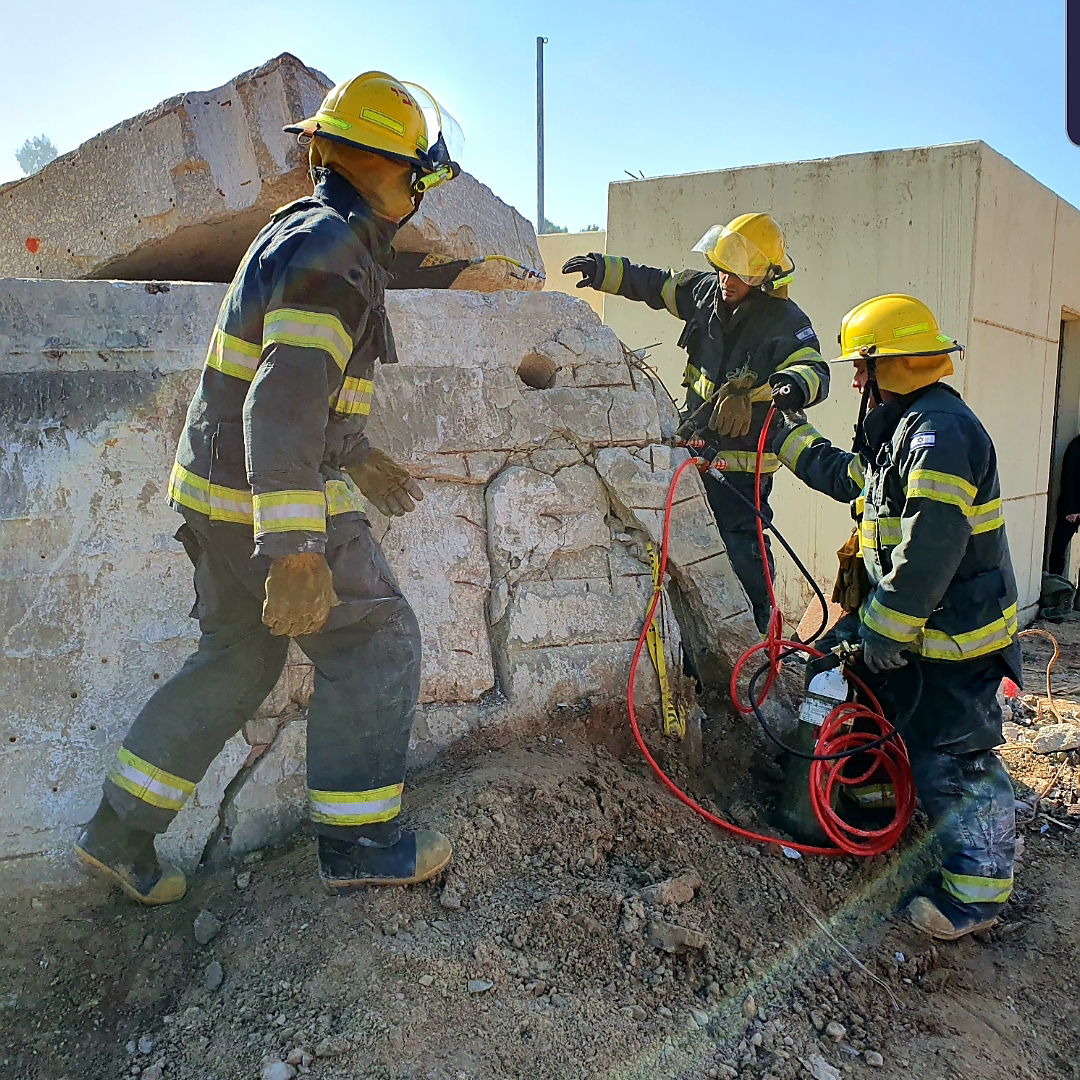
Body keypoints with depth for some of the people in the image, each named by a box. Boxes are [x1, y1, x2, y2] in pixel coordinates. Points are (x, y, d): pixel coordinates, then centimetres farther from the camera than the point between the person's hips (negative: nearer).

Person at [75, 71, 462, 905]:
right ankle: (359, 842, 14)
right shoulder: (335, 254, -17)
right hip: (274, 500, -10)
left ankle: (122, 830, 29)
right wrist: (294, 552, -34)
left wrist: (357, 456, 30)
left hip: (222, 491, 10)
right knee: (376, 645, 2)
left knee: (239, 660, 19)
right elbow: (285, 399, -30)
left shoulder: (302, 234, 16)